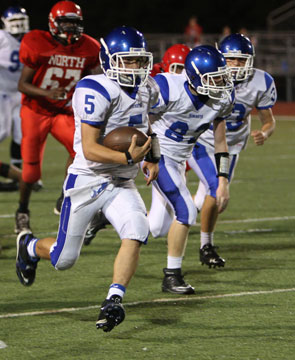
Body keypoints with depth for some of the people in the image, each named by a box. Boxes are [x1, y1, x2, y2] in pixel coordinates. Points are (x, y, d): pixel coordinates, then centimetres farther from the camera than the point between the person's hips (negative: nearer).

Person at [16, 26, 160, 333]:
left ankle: (113, 301, -22)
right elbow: (90, 149, -25)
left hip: (122, 185, 5)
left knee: (136, 231, -25)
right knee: (64, 258, 5)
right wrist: (128, 158, -38)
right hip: (87, 181, -5)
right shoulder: (97, 92, -22)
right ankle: (29, 247, 40)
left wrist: (152, 158, 10)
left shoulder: (146, 89, 3)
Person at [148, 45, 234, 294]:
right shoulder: (169, 90, -27)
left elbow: (220, 142, 2)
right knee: (186, 211, -18)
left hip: (179, 160, 7)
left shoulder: (223, 99, -9)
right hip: (157, 155, -7)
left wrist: (223, 182, -2)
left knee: (158, 229, 7)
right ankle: (172, 276, -6)